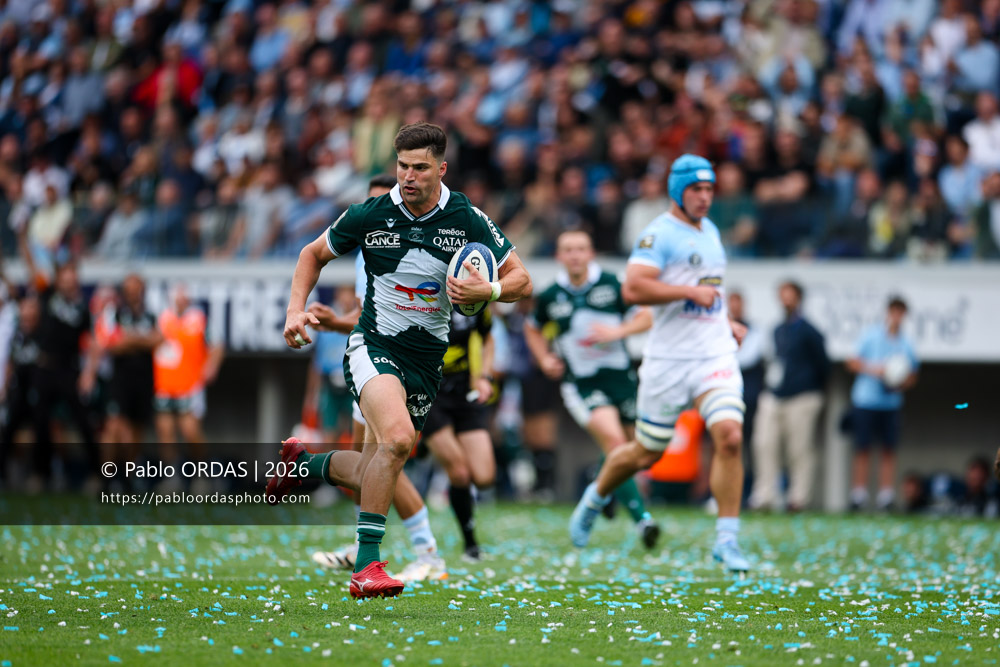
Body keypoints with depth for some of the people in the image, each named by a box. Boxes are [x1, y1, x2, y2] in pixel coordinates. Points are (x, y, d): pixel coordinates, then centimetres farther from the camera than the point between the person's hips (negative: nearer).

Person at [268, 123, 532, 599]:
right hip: (375, 345, -3)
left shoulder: (468, 220, -7)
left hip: (428, 359, 3)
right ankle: (367, 563, -25)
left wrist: (486, 291, -22)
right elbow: (313, 254, 9)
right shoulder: (368, 216, -9)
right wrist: (296, 310, -5)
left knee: (372, 477, 9)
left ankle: (304, 463, 42)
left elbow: (521, 280, -1)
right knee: (397, 436, -32)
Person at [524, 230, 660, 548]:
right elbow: (533, 329, 19)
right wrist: (545, 359, 3)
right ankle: (641, 518, -26)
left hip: (619, 375, 2)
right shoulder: (550, 297, -1)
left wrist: (617, 332, -14)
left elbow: (645, 316, 2)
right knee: (614, 441, -24)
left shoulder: (611, 284, -3)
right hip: (580, 384, -2)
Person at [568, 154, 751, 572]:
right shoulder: (659, 234, -9)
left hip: (715, 354, 5)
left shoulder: (709, 232, 16)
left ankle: (726, 538, -11)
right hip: (669, 360, -5)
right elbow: (633, 288, -22)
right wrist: (691, 292, -22)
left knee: (730, 437, -17)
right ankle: (595, 498, 37)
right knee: (646, 453, 7)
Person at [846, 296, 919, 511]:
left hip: (891, 403, 2)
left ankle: (886, 494, 2)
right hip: (865, 400, -2)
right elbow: (853, 362, 3)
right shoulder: (871, 335, 1)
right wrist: (873, 369, -12)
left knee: (889, 450, -1)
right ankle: (859, 494, 4)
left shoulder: (906, 343, 7)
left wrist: (900, 384, -6)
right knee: (863, 449, -1)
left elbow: (912, 376, 15)